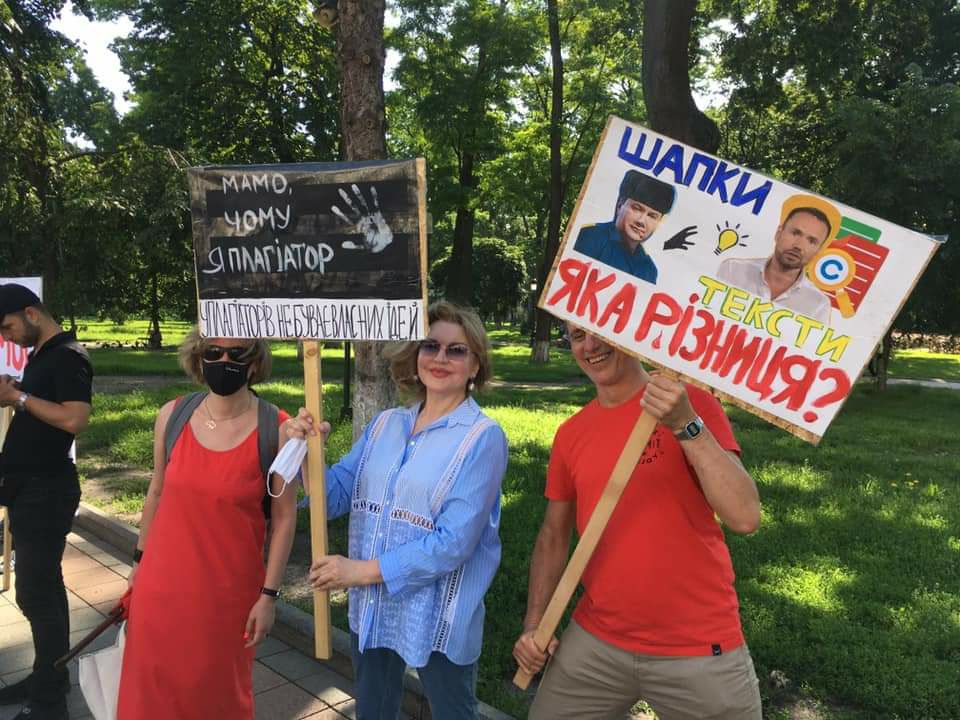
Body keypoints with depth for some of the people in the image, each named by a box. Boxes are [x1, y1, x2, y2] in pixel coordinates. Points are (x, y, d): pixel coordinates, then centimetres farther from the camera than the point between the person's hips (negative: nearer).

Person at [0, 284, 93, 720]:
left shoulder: (68, 357, -14)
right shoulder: (40, 355, 14)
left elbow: (74, 419, -26)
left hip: (46, 491, -9)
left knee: (36, 593, -4)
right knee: (44, 587, 16)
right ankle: (46, 678, 29)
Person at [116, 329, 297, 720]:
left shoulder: (276, 429, -16)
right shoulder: (172, 415, -6)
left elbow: (284, 516, -11)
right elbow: (157, 493, 7)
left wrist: (269, 595, -10)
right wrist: (139, 563, 14)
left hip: (229, 589, -3)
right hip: (163, 583, 3)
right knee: (154, 686, 18)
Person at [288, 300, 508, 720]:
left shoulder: (482, 438, -14)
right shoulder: (384, 425, 2)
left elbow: (454, 542, -21)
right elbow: (336, 497, 3)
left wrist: (364, 571, -20)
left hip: (439, 620, -5)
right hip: (370, 609, 5)